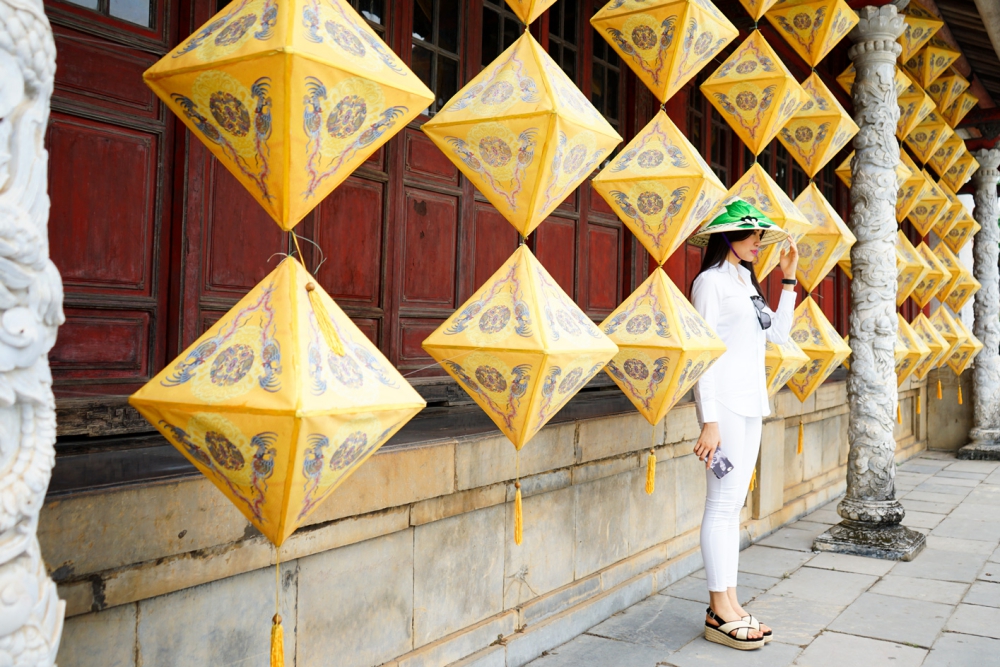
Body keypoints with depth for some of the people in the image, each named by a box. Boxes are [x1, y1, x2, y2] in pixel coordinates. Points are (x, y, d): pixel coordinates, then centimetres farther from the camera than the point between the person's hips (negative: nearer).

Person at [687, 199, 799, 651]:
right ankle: (719, 613, 1)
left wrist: (788, 279, 16)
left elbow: (778, 333, 20)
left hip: (751, 403, 9)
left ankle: (729, 604, 16)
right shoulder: (711, 281, -7)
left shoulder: (746, 282, 18)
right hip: (725, 404, -9)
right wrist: (710, 420, -18)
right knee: (723, 503, -6)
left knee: (733, 504, 10)